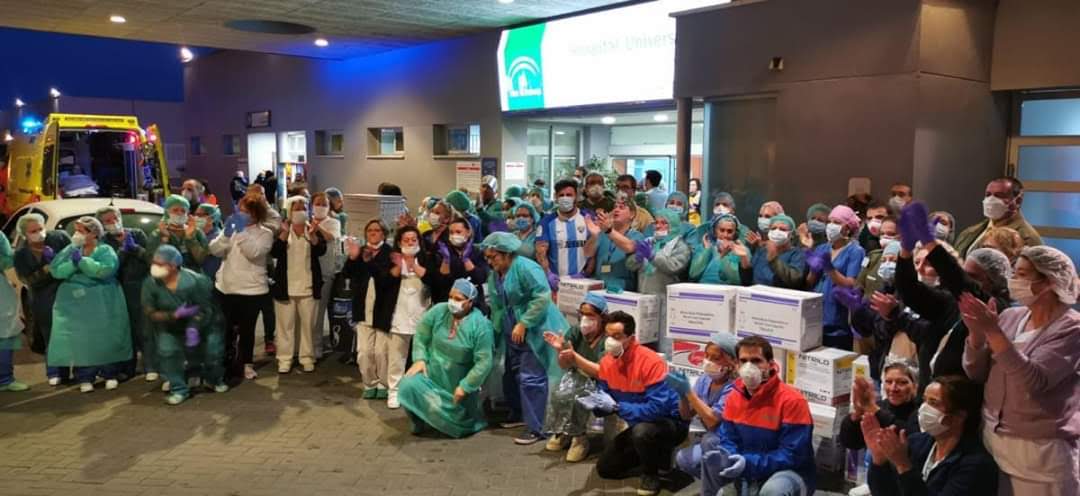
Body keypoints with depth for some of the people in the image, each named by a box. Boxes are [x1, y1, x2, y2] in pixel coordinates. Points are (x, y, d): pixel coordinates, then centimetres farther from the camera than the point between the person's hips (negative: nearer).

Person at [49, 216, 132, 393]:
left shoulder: (105, 250, -3)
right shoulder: (70, 249, 9)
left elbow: (105, 269, -22)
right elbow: (56, 270, -3)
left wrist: (81, 261, -20)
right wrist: (73, 264, -20)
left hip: (102, 304, -3)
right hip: (74, 303, 3)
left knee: (105, 338, 1)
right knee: (79, 340, -1)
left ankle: (110, 375, 14)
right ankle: (85, 378, 8)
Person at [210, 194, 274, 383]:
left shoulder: (265, 234, -4)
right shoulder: (233, 227, 8)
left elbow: (253, 252, -22)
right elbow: (214, 250, -2)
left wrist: (242, 231, -24)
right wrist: (226, 234, -18)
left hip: (251, 290, -4)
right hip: (225, 287, 4)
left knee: (246, 329, 8)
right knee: (226, 329, 12)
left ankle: (245, 364, 24)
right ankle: (227, 363, 26)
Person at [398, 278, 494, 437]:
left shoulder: (480, 325, -22)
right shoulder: (438, 311, -13)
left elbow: (484, 362, -21)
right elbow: (421, 336, -1)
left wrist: (465, 387, -20)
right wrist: (420, 359, -15)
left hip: (459, 382, -2)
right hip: (432, 373, 2)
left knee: (461, 426, 6)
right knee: (409, 386, -26)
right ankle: (420, 421, 3)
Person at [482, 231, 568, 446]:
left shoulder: (526, 268, -19)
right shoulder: (494, 275, 9)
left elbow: (542, 298, -25)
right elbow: (496, 307, 17)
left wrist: (523, 324, -24)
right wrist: (495, 331, 10)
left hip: (534, 330, -9)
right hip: (512, 333, 9)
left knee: (531, 378, -10)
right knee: (511, 375, 17)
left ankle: (535, 428, -4)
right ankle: (519, 414, 36)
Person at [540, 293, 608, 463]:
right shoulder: (575, 331, -7)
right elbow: (565, 366, -4)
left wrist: (574, 357, -40)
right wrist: (561, 350, -26)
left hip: (600, 382, -4)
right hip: (578, 377, 5)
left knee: (577, 398, -30)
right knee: (559, 394, -23)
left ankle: (578, 436, -7)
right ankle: (562, 432, 1)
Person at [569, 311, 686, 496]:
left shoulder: (651, 362, -30)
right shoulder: (607, 361, -7)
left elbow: (658, 409, -36)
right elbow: (608, 404, 0)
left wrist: (616, 406, -33)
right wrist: (595, 404, -24)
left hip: (670, 423, -7)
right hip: (640, 425, 8)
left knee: (642, 431, -40)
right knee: (605, 468, 8)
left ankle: (651, 474, -9)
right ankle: (655, 455, 25)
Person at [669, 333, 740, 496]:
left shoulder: (734, 388, -23)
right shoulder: (705, 380, -1)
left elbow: (712, 421, -31)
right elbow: (686, 416, 3)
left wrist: (689, 391, -31)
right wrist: (682, 394, -18)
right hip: (714, 443, 7)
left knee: (709, 440, -34)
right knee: (683, 459, -12)